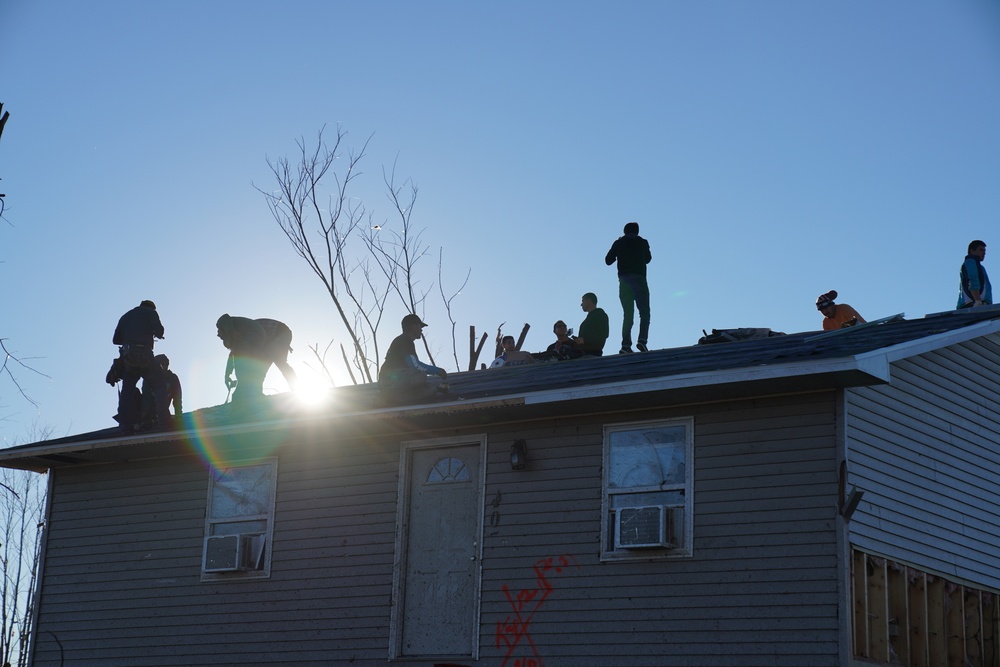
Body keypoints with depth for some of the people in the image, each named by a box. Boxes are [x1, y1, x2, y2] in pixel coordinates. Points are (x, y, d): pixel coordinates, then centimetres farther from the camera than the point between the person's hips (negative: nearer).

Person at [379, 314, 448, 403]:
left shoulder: (405, 341, 25)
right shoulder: (404, 341, -8)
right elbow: (415, 365, -18)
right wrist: (437, 371, -10)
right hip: (389, 379, -10)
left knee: (432, 387, 1)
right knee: (421, 376, -34)